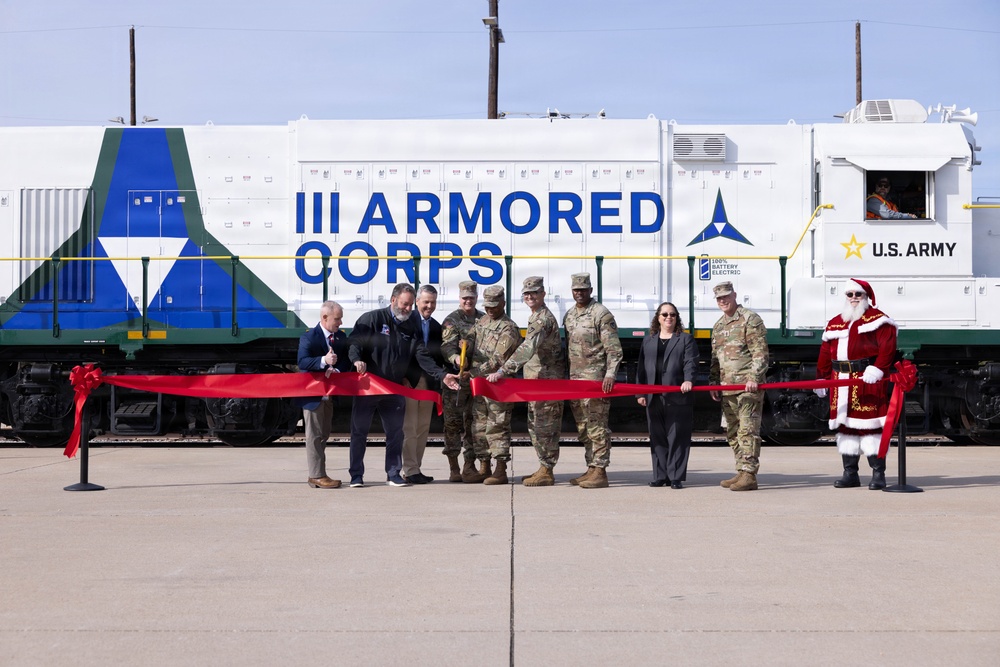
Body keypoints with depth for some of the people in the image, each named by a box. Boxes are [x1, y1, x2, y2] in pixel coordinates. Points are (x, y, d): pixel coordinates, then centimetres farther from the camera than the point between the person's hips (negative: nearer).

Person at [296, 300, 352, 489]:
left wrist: (336, 369, -18)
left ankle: (316, 475, 21)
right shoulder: (309, 337, -13)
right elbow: (302, 362, -25)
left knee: (323, 435, 13)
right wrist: (324, 361, -39)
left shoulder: (341, 337, 7)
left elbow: (346, 360, 3)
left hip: (330, 393, 7)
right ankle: (317, 476, -2)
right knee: (314, 436, -4)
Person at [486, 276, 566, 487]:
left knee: (544, 426, -7)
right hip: (537, 379, 11)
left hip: (546, 380, -11)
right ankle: (544, 469, 21)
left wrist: (502, 371, -38)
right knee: (536, 426, 15)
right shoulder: (536, 317, 16)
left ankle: (546, 472, -2)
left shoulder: (543, 319, -18)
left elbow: (527, 349, -31)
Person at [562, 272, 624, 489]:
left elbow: (614, 349, -12)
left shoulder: (602, 314, -8)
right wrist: (567, 376, 18)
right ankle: (591, 469, 17)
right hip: (574, 378, 8)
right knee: (583, 428, 10)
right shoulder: (569, 316, 15)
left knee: (597, 426, -8)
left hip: (595, 378, -8)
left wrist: (610, 374, -22)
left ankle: (600, 472, -6)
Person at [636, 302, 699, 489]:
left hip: (677, 397, -4)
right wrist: (640, 393, 8)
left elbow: (690, 362, -6)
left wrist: (688, 380, -25)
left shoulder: (686, 339, 8)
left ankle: (676, 477, 0)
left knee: (677, 438, -3)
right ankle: (660, 476, 11)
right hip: (654, 398, 4)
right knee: (657, 438, 6)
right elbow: (642, 368, 16)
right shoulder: (648, 341, 18)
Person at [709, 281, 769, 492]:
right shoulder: (718, 326, 20)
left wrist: (754, 378, -19)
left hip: (748, 386, -8)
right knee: (732, 433, 10)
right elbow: (715, 358, 24)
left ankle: (749, 475, -11)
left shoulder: (750, 319, -4)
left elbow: (760, 352, -11)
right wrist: (714, 382, 15)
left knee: (748, 431, -10)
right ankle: (741, 472, 17)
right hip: (727, 387, 8)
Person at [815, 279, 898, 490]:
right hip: (841, 384, 6)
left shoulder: (877, 319, -1)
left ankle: (878, 474, -1)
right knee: (844, 425, 8)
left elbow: (887, 347, -14)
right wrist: (822, 378, 15)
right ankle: (850, 474, 16)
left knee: (870, 424, -7)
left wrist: (877, 369, -26)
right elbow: (825, 353, 19)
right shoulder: (835, 323, 18)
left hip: (867, 381, -6)